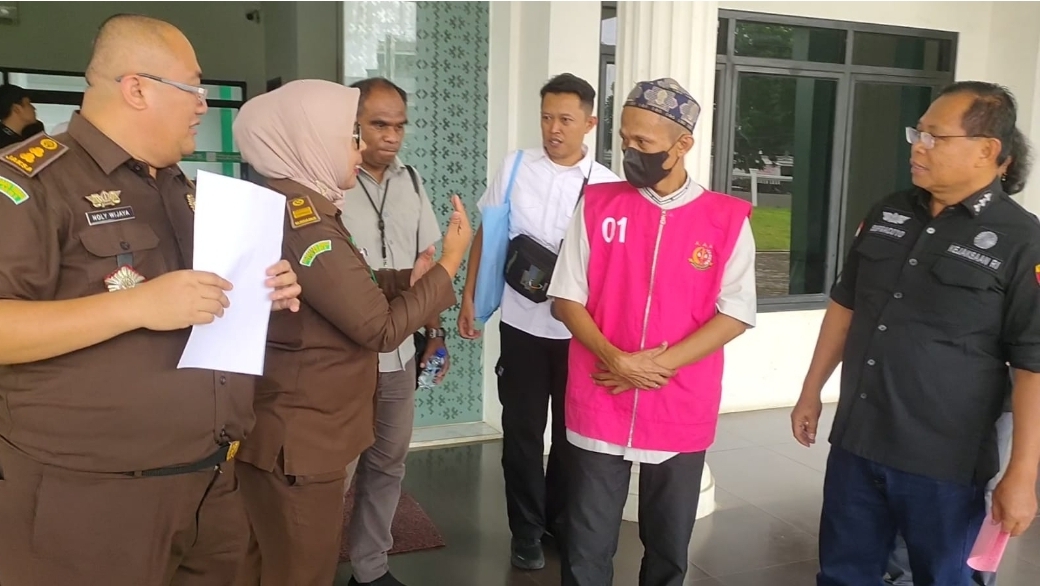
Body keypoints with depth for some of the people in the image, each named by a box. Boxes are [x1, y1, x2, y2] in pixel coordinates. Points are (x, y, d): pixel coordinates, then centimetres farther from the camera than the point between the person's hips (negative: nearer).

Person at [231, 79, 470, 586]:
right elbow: (380, 327, -21)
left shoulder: (283, 208, 9)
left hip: (293, 432, 10)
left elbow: (346, 295, 11)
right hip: (298, 442, -10)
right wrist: (449, 265, -11)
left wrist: (405, 280, -1)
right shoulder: (302, 221, -23)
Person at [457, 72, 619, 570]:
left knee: (572, 431, 14)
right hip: (521, 323, 0)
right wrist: (468, 297, 3)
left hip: (580, 328, 0)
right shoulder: (515, 166, -1)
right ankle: (526, 531, 26)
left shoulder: (606, 186, -5)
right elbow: (485, 234, 6)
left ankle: (560, 519, 36)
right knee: (522, 432, 9)